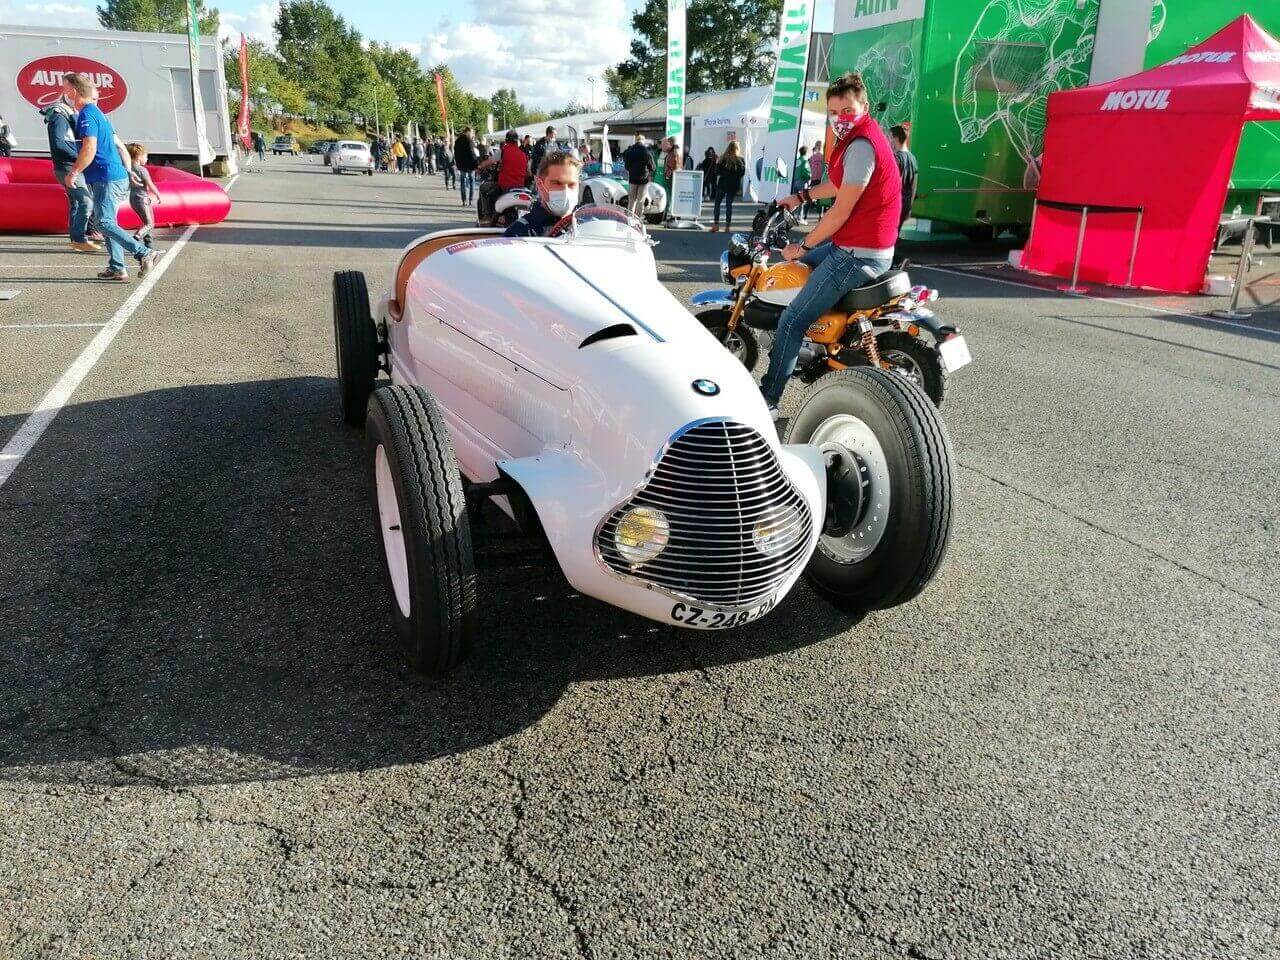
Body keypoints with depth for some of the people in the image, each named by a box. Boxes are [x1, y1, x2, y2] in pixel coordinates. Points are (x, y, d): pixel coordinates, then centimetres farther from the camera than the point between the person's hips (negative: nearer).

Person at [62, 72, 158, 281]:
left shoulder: (87, 115, -11)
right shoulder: (98, 113, 20)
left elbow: (89, 150, -21)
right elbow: (119, 145, 24)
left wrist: (72, 173, -11)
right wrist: (128, 171, 26)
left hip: (106, 178, -10)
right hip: (118, 176, 10)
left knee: (105, 223, -13)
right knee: (107, 223, 11)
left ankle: (144, 253, -19)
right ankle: (117, 268, 9)